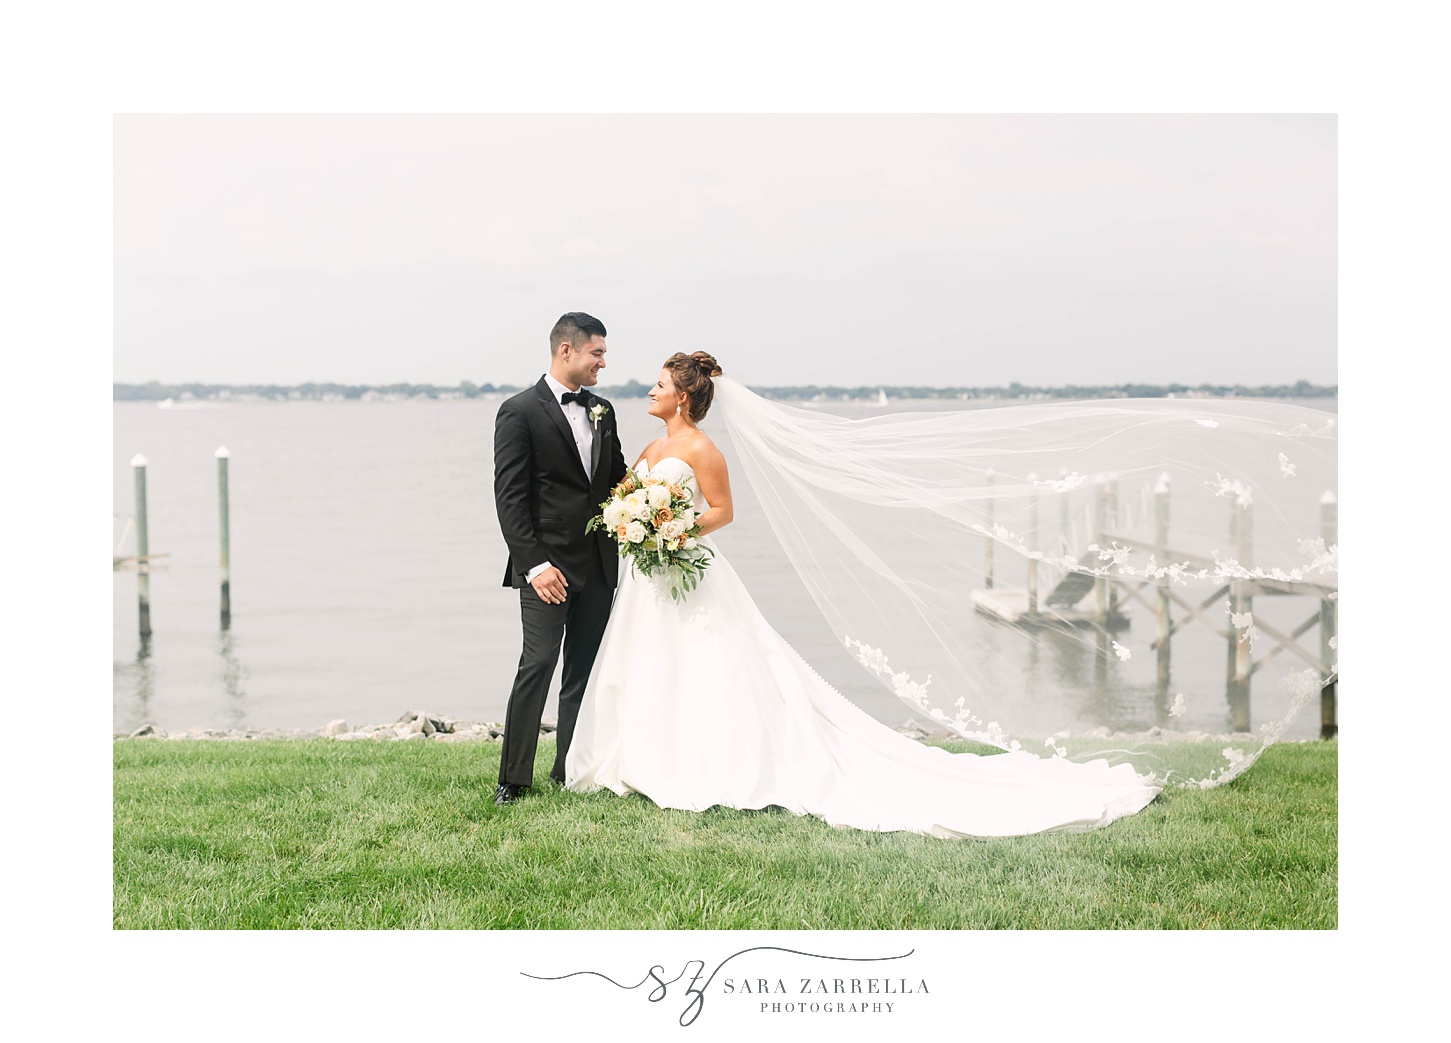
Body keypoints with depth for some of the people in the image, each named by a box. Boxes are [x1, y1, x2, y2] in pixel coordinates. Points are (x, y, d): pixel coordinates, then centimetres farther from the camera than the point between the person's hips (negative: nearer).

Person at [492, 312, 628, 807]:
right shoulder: (520, 412, -7)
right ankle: (513, 779, -4)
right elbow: (510, 497, -11)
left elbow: (618, 479, 21)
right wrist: (535, 564, -18)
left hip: (598, 566, 7)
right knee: (538, 664, -11)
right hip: (547, 566, -7)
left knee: (584, 669, 10)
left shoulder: (602, 411, 14)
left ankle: (571, 770, 19)